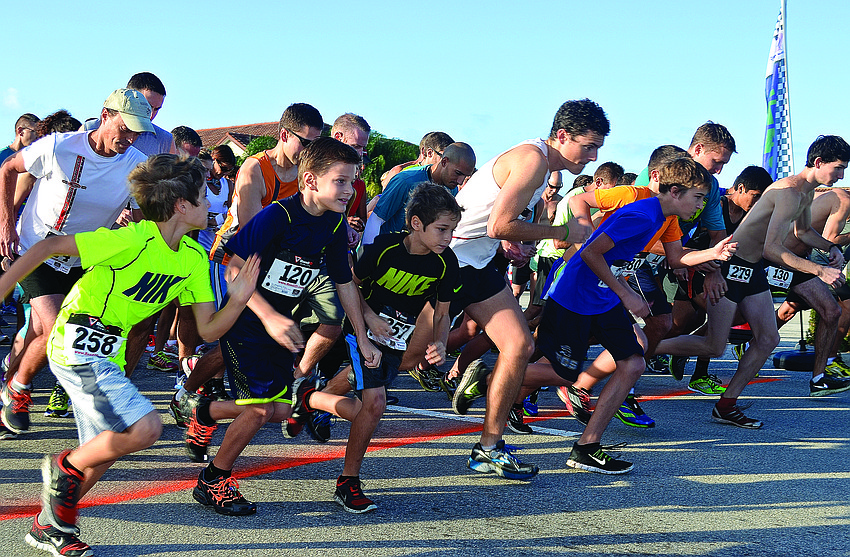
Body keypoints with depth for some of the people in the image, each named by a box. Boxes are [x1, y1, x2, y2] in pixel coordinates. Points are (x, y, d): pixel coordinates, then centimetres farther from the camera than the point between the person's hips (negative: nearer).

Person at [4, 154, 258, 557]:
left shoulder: (194, 257, 2)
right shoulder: (133, 239, -22)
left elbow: (207, 329, 1)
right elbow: (49, 247, -19)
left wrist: (237, 301, -18)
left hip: (109, 355, 8)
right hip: (78, 347, -8)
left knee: (102, 454, 14)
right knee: (145, 427, -22)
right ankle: (66, 467, 1)